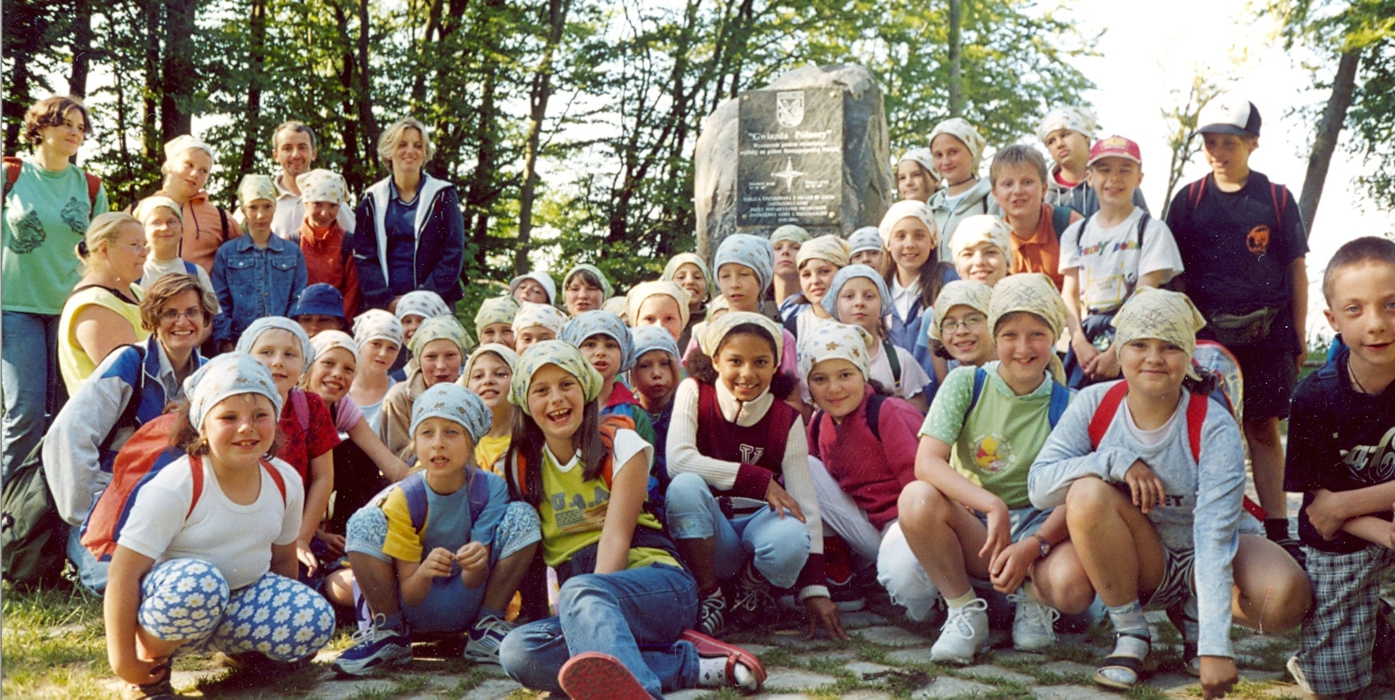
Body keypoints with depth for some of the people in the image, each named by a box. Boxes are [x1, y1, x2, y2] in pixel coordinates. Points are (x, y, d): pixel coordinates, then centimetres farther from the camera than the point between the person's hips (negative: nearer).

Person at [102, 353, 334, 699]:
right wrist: (123, 660, -21)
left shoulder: (286, 482, -4)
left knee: (315, 622, -22)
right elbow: (123, 575, -21)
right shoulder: (175, 488, -22)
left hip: (244, 595, 5)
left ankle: (241, 646, 10)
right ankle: (154, 662, -9)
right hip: (169, 601, -5)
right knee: (198, 581, -40)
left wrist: (282, 612, 23)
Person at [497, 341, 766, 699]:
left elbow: (616, 537, -8)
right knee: (517, 650, -29)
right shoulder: (521, 466, 12)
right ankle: (691, 664, -30)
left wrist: (588, 604, -23)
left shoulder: (621, 445, 3)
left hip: (656, 582, -3)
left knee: (580, 592, -37)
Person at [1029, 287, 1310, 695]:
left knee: (1288, 598, -30)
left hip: (1199, 560, -1)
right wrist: (1115, 460, -32)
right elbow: (1039, 486, -18)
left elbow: (1214, 536, -27)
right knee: (1087, 492, -29)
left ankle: (1194, 615, 4)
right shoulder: (1094, 405, -12)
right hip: (1132, 563, 1)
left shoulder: (1214, 428, -19)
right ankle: (1130, 632, -10)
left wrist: (1214, 645, -33)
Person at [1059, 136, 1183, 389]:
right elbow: (1070, 294, 6)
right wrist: (1080, 343, -10)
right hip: (1086, 342, 4)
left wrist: (1117, 351, -16)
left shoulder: (1151, 230, 0)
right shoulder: (1077, 233, 12)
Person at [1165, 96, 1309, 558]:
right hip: (1206, 329, 0)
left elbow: (1297, 272, 8)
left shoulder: (1277, 200, 5)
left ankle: (1278, 530, 9)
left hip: (1267, 331, 0)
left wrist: (1299, 338, 4)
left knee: (1264, 429, 3)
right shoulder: (1189, 200, 7)